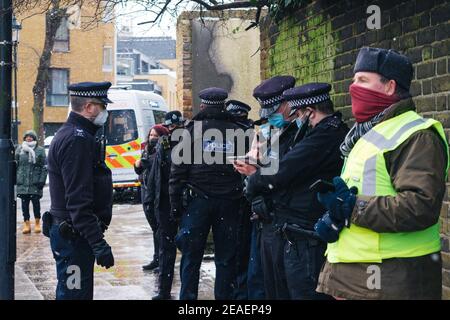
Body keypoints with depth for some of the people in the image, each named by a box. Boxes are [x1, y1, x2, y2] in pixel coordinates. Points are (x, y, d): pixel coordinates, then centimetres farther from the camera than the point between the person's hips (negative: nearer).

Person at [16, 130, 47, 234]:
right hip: (22, 182, 2)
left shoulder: (40, 150, 2)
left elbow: (44, 167, 2)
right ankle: (26, 224, 11)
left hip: (35, 182, -2)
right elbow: (15, 165, 12)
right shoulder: (19, 149, 9)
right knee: (24, 202, 4)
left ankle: (37, 223, 13)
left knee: (36, 201, -1)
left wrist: (42, 180, -6)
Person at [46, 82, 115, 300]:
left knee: (81, 292, 17)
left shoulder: (69, 135, 17)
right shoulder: (77, 140, -18)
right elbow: (78, 202, -25)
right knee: (74, 294, -7)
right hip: (74, 236, -11)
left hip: (68, 233, 11)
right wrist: (99, 244, -26)